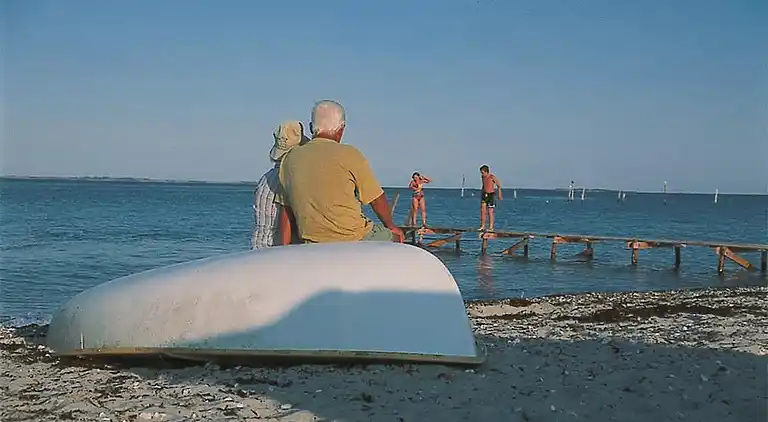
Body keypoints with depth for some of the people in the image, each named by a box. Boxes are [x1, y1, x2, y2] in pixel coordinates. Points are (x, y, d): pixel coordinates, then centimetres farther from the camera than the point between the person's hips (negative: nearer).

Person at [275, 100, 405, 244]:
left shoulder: (290, 159, 4)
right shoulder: (349, 155, -10)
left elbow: (286, 212, 10)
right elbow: (377, 200, -2)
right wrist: (390, 226, 17)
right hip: (352, 241, -4)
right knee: (396, 235, 20)